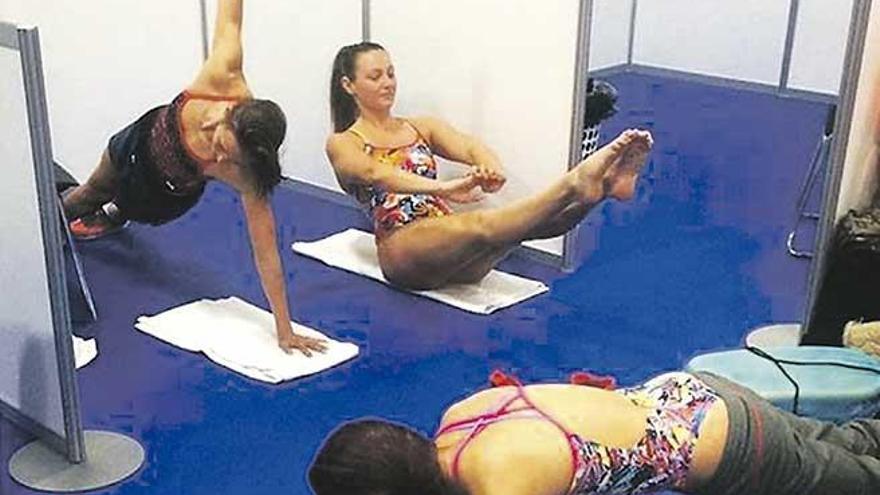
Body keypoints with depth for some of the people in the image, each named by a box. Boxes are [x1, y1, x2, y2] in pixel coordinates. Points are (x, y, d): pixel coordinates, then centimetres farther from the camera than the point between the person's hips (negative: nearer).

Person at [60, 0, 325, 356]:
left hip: (163, 200, -1)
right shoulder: (224, 78, -42)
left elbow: (266, 252, -40)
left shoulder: (248, 178, -44)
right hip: (139, 143, 1)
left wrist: (285, 330, -40)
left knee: (128, 206, 33)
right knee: (92, 191, 34)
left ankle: (114, 215, 72)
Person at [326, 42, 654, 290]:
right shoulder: (343, 144, 8)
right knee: (480, 225, -37)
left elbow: (471, 147, 2)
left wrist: (490, 167, -25)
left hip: (450, 242, 5)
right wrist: (444, 189, -35)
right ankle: (576, 183, -57)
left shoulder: (422, 127, 23)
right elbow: (377, 174, -16)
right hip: (403, 251, -5)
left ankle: (605, 182, -50)